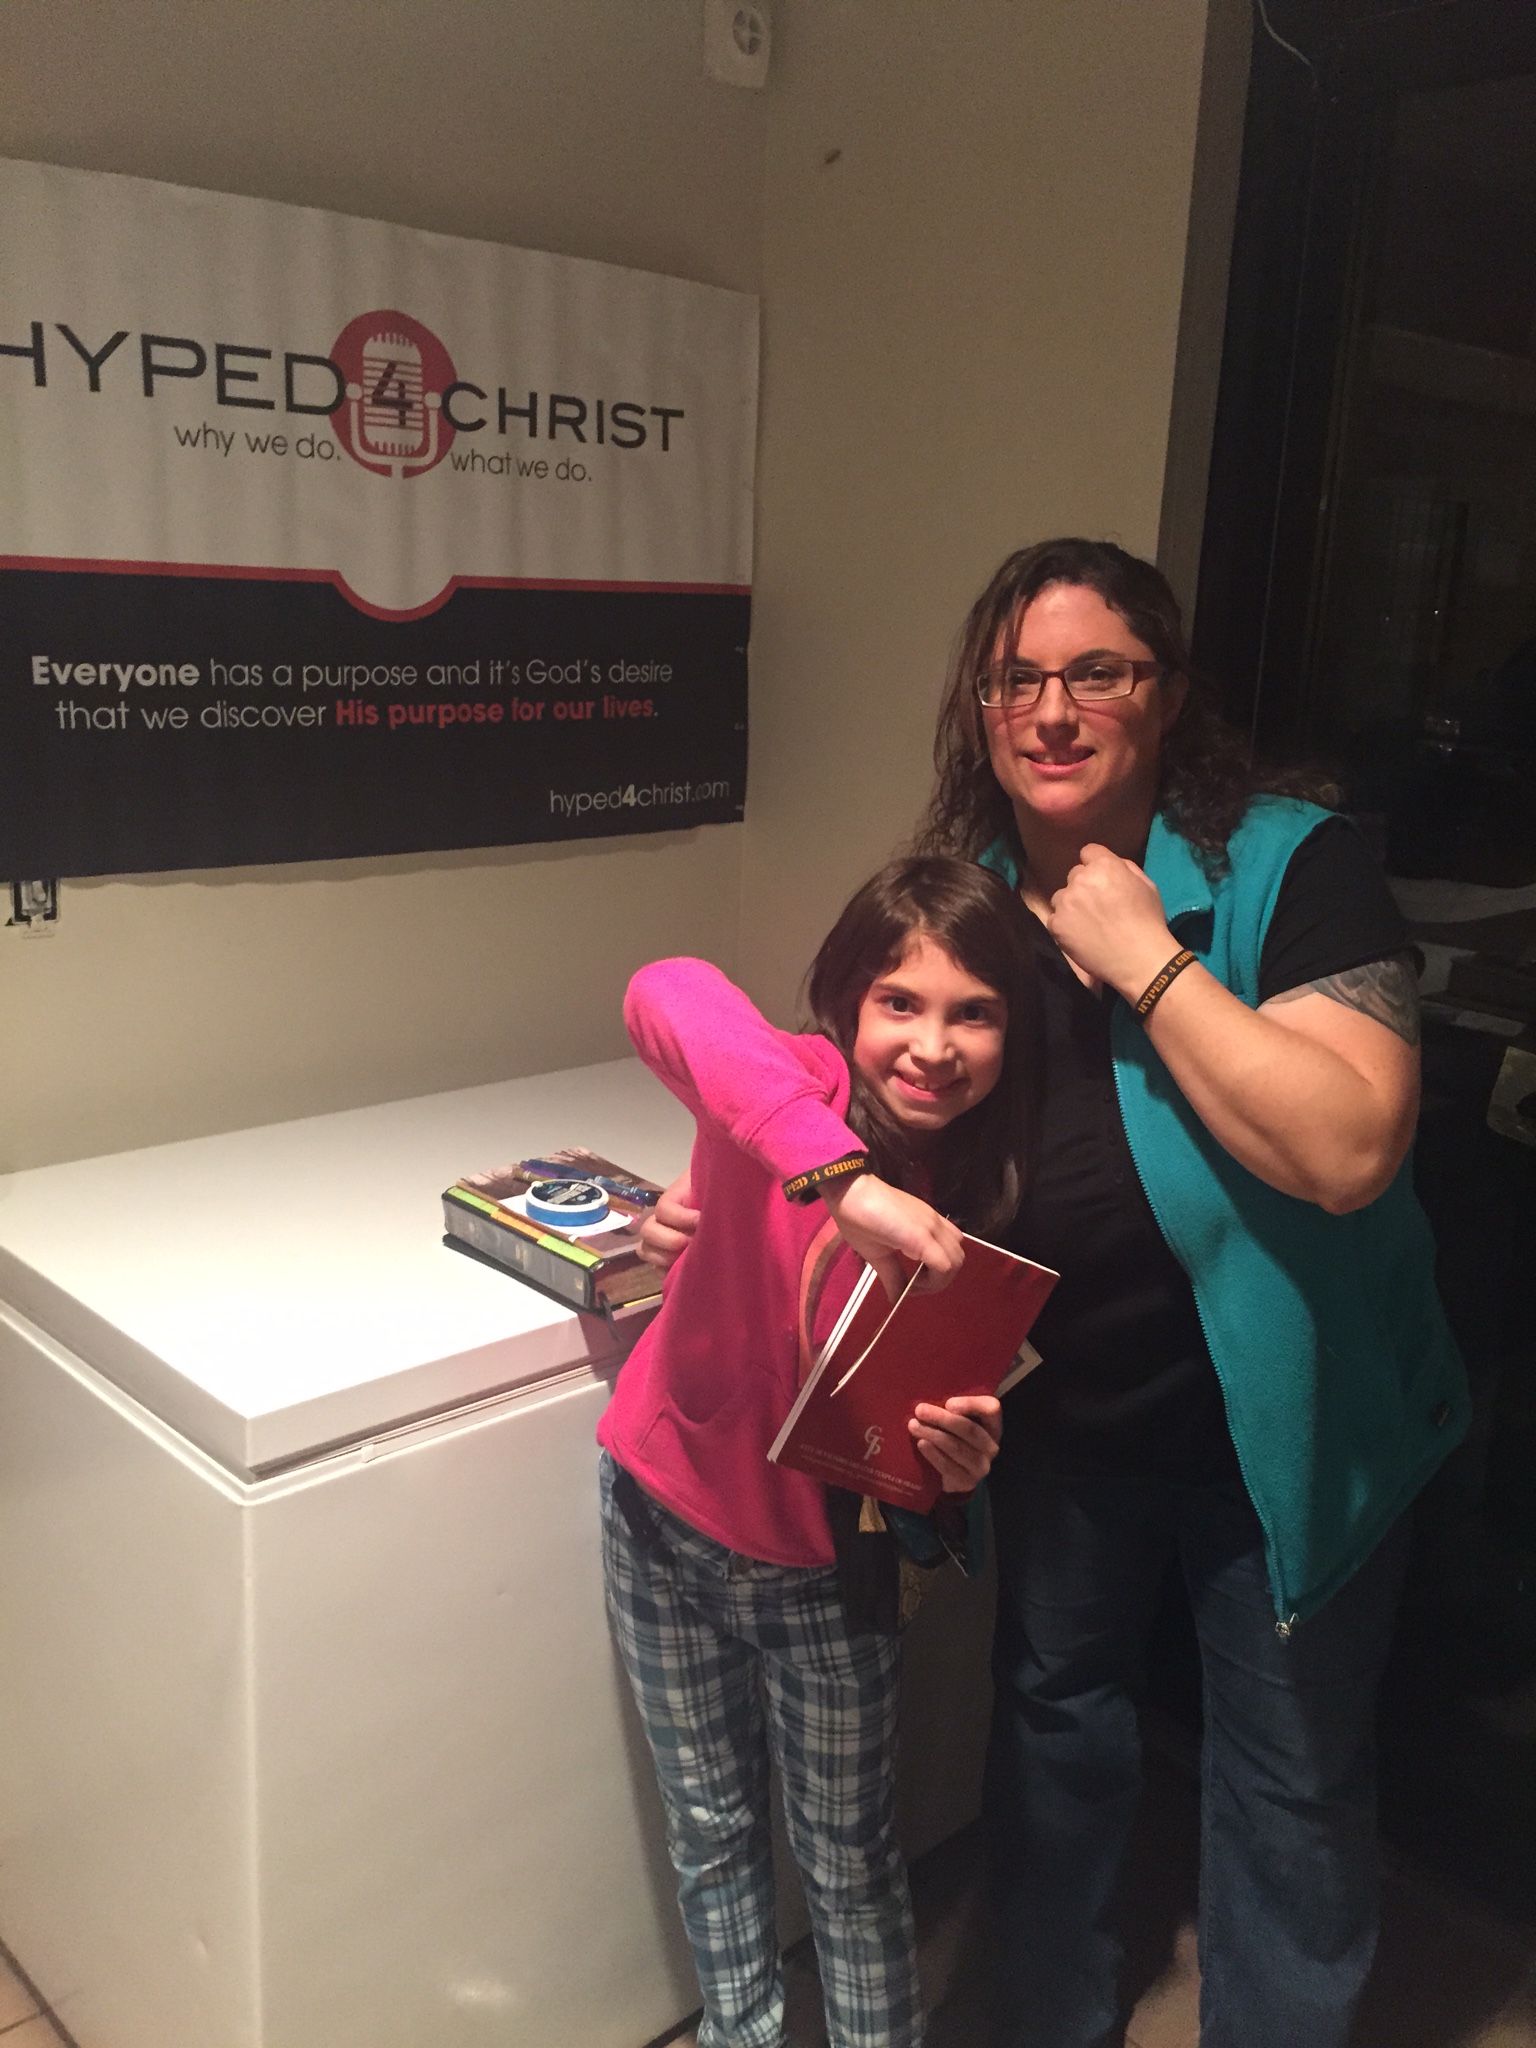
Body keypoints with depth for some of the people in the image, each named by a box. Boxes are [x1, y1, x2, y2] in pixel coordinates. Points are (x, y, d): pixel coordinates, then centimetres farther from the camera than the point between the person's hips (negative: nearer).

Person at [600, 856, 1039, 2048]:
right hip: (669, 1515, -1)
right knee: (714, 1832, 21)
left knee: (850, 1856, 17)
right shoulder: (797, 1092, -24)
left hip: (824, 1559, 1)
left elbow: (955, 1397, -3)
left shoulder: (987, 1200, -13)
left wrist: (960, 1459, -27)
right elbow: (667, 996, -47)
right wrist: (841, 1177, -57)